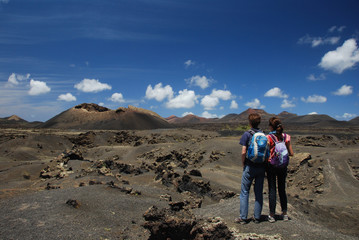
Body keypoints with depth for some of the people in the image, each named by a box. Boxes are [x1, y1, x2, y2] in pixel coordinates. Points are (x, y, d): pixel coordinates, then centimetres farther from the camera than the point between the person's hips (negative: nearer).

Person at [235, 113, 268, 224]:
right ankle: (257, 217, 20)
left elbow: (243, 152, -14)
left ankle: (243, 217, 8)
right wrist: (264, 162, 13)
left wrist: (243, 164, 0)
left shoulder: (247, 134, -9)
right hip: (261, 166, 4)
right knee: (259, 192, 13)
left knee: (244, 192, 5)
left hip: (250, 167, -4)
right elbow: (267, 151, 1)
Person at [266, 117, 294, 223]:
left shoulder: (268, 137, -13)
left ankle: (272, 215, 12)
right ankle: (285, 214, 24)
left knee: (272, 190, 5)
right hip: (283, 166, 4)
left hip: (271, 165, -3)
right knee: (282, 189, 16)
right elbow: (291, 153, 1)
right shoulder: (286, 137, -2)